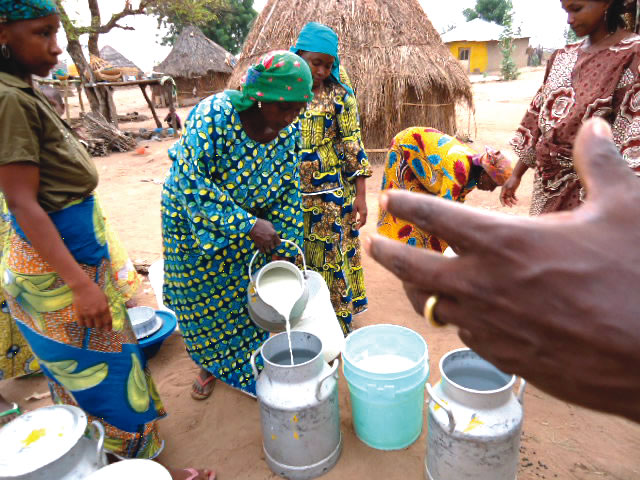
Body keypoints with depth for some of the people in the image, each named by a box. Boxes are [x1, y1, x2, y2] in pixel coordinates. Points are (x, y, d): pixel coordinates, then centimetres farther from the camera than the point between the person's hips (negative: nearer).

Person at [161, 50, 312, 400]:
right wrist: (248, 225, -37)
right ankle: (211, 365, 36)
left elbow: (288, 193, -6)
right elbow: (193, 184, -34)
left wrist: (284, 250, -11)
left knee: (249, 293, 11)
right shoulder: (213, 116, -31)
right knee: (202, 299, 10)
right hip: (194, 221, -3)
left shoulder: (288, 130, -13)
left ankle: (248, 364, 36)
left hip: (250, 222, 4)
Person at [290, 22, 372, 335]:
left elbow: (353, 145, -4)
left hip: (331, 195, -2)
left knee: (332, 259, 6)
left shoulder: (338, 93, -4)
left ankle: (339, 325, 25)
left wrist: (361, 195, -7)